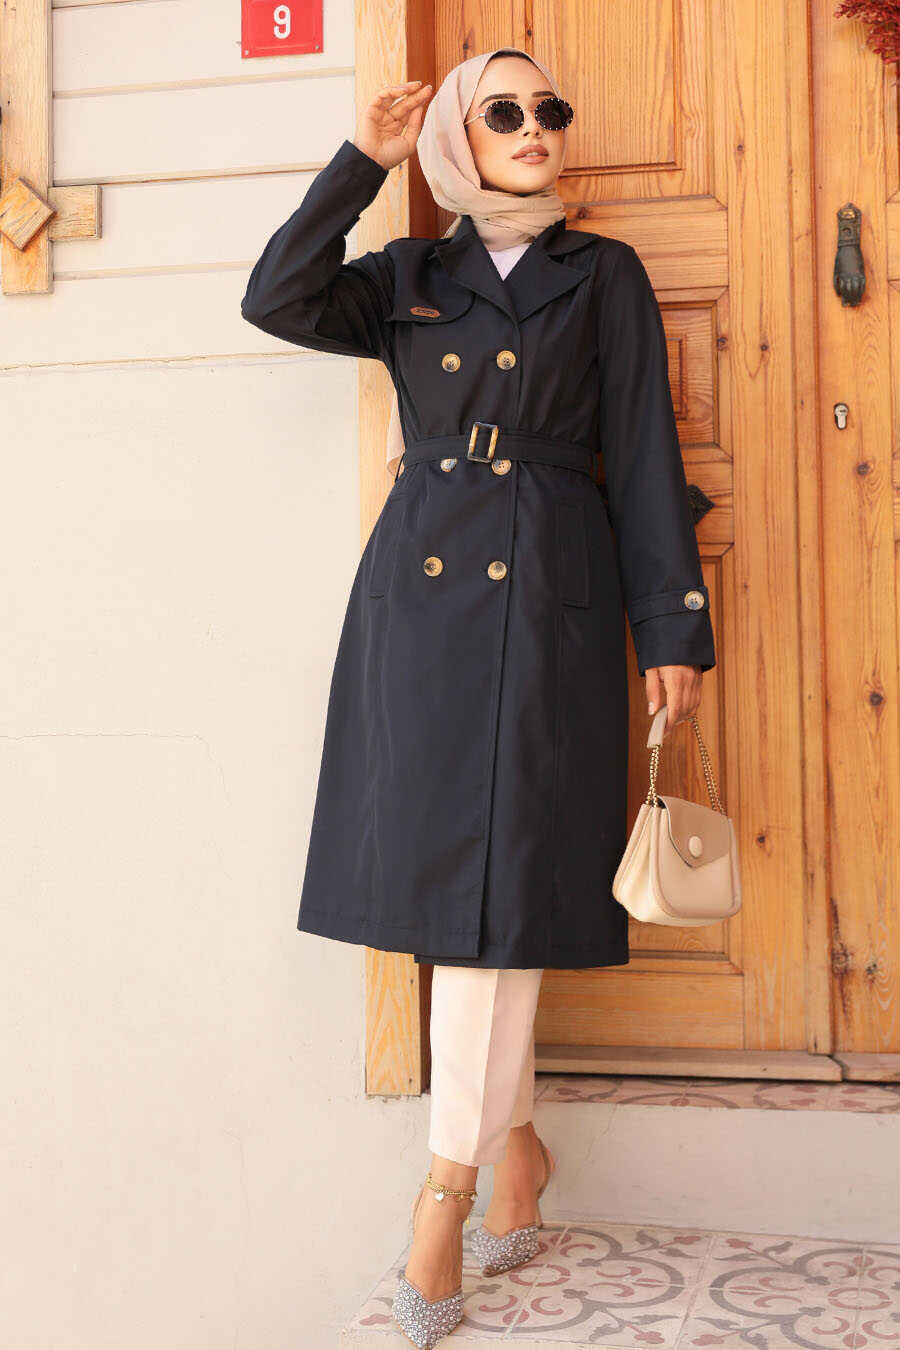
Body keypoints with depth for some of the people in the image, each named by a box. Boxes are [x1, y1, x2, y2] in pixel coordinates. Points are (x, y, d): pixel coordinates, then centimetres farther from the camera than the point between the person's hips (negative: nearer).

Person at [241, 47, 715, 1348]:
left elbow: (643, 458, 4)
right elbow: (279, 300, -3)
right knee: (446, 866, 4)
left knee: (498, 873, -6)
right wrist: (363, 159, 0)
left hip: (546, 592, -2)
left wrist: (672, 625, -1)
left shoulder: (604, 276, 9)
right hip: (421, 587, 3)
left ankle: (450, 1182, 5)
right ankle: (515, 1140, 22)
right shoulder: (409, 278, 15)